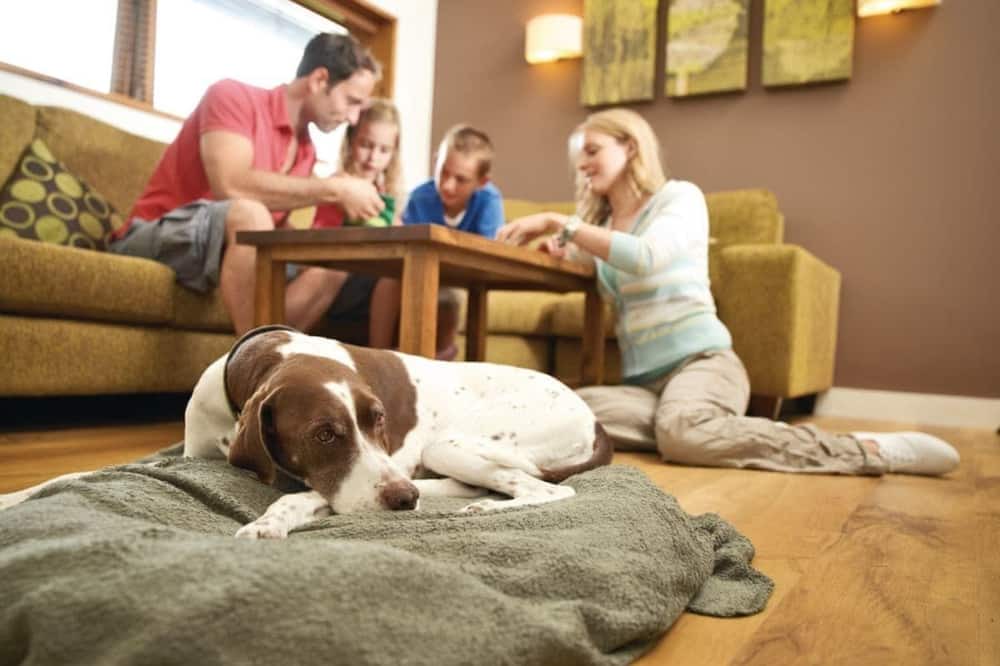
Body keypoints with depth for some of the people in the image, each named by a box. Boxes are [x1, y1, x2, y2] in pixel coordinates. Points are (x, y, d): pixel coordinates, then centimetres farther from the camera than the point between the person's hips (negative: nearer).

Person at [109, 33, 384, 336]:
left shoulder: (306, 151, 9)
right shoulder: (233, 96, -11)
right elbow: (231, 186, -28)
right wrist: (333, 189, -24)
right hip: (152, 240, -7)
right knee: (249, 212, -34)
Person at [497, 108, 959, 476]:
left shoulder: (680, 196, 0)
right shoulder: (599, 224, 22)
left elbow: (645, 257, -20)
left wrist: (558, 222, -19)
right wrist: (563, 251, 1)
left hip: (701, 361, -5)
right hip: (643, 380, 5)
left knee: (681, 433, -40)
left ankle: (866, 450, -26)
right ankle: (711, 429, -19)